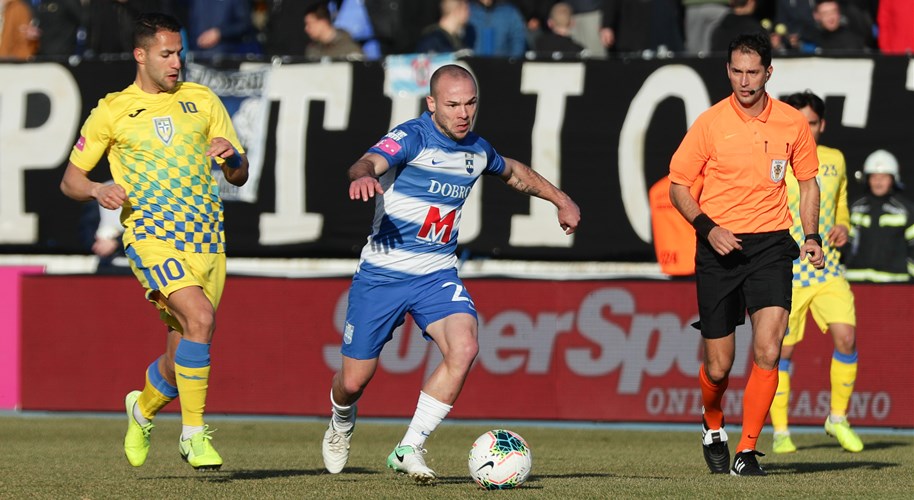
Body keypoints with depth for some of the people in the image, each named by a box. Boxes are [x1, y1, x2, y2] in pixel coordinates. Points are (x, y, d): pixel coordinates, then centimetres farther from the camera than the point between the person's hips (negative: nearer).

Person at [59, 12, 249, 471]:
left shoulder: (202, 100, 12)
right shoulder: (112, 111, 4)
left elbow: (240, 176, 15)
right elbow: (70, 179, 10)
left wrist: (231, 157, -8)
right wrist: (98, 190, -12)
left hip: (207, 240, 4)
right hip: (151, 236, -4)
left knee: (183, 356, 7)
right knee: (199, 317, -28)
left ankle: (143, 408, 40)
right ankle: (194, 434, -21)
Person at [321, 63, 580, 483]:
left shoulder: (477, 150, 5)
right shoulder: (412, 137, -14)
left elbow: (513, 172, 29)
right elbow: (370, 162, -35)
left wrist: (560, 200, 30)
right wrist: (363, 176, -58)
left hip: (437, 275, 4)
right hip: (382, 275, -4)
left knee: (463, 349, -24)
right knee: (353, 381, 2)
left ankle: (409, 449, -13)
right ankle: (342, 424, 41)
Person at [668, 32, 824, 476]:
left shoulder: (793, 123, 2)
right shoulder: (710, 123, -5)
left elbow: (807, 181, 16)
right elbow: (677, 185, 2)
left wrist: (811, 235, 3)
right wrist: (707, 227, -13)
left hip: (771, 245, 1)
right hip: (720, 248, -1)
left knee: (767, 351, -16)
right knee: (718, 366, 3)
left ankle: (747, 452, -6)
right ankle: (712, 426, 35)